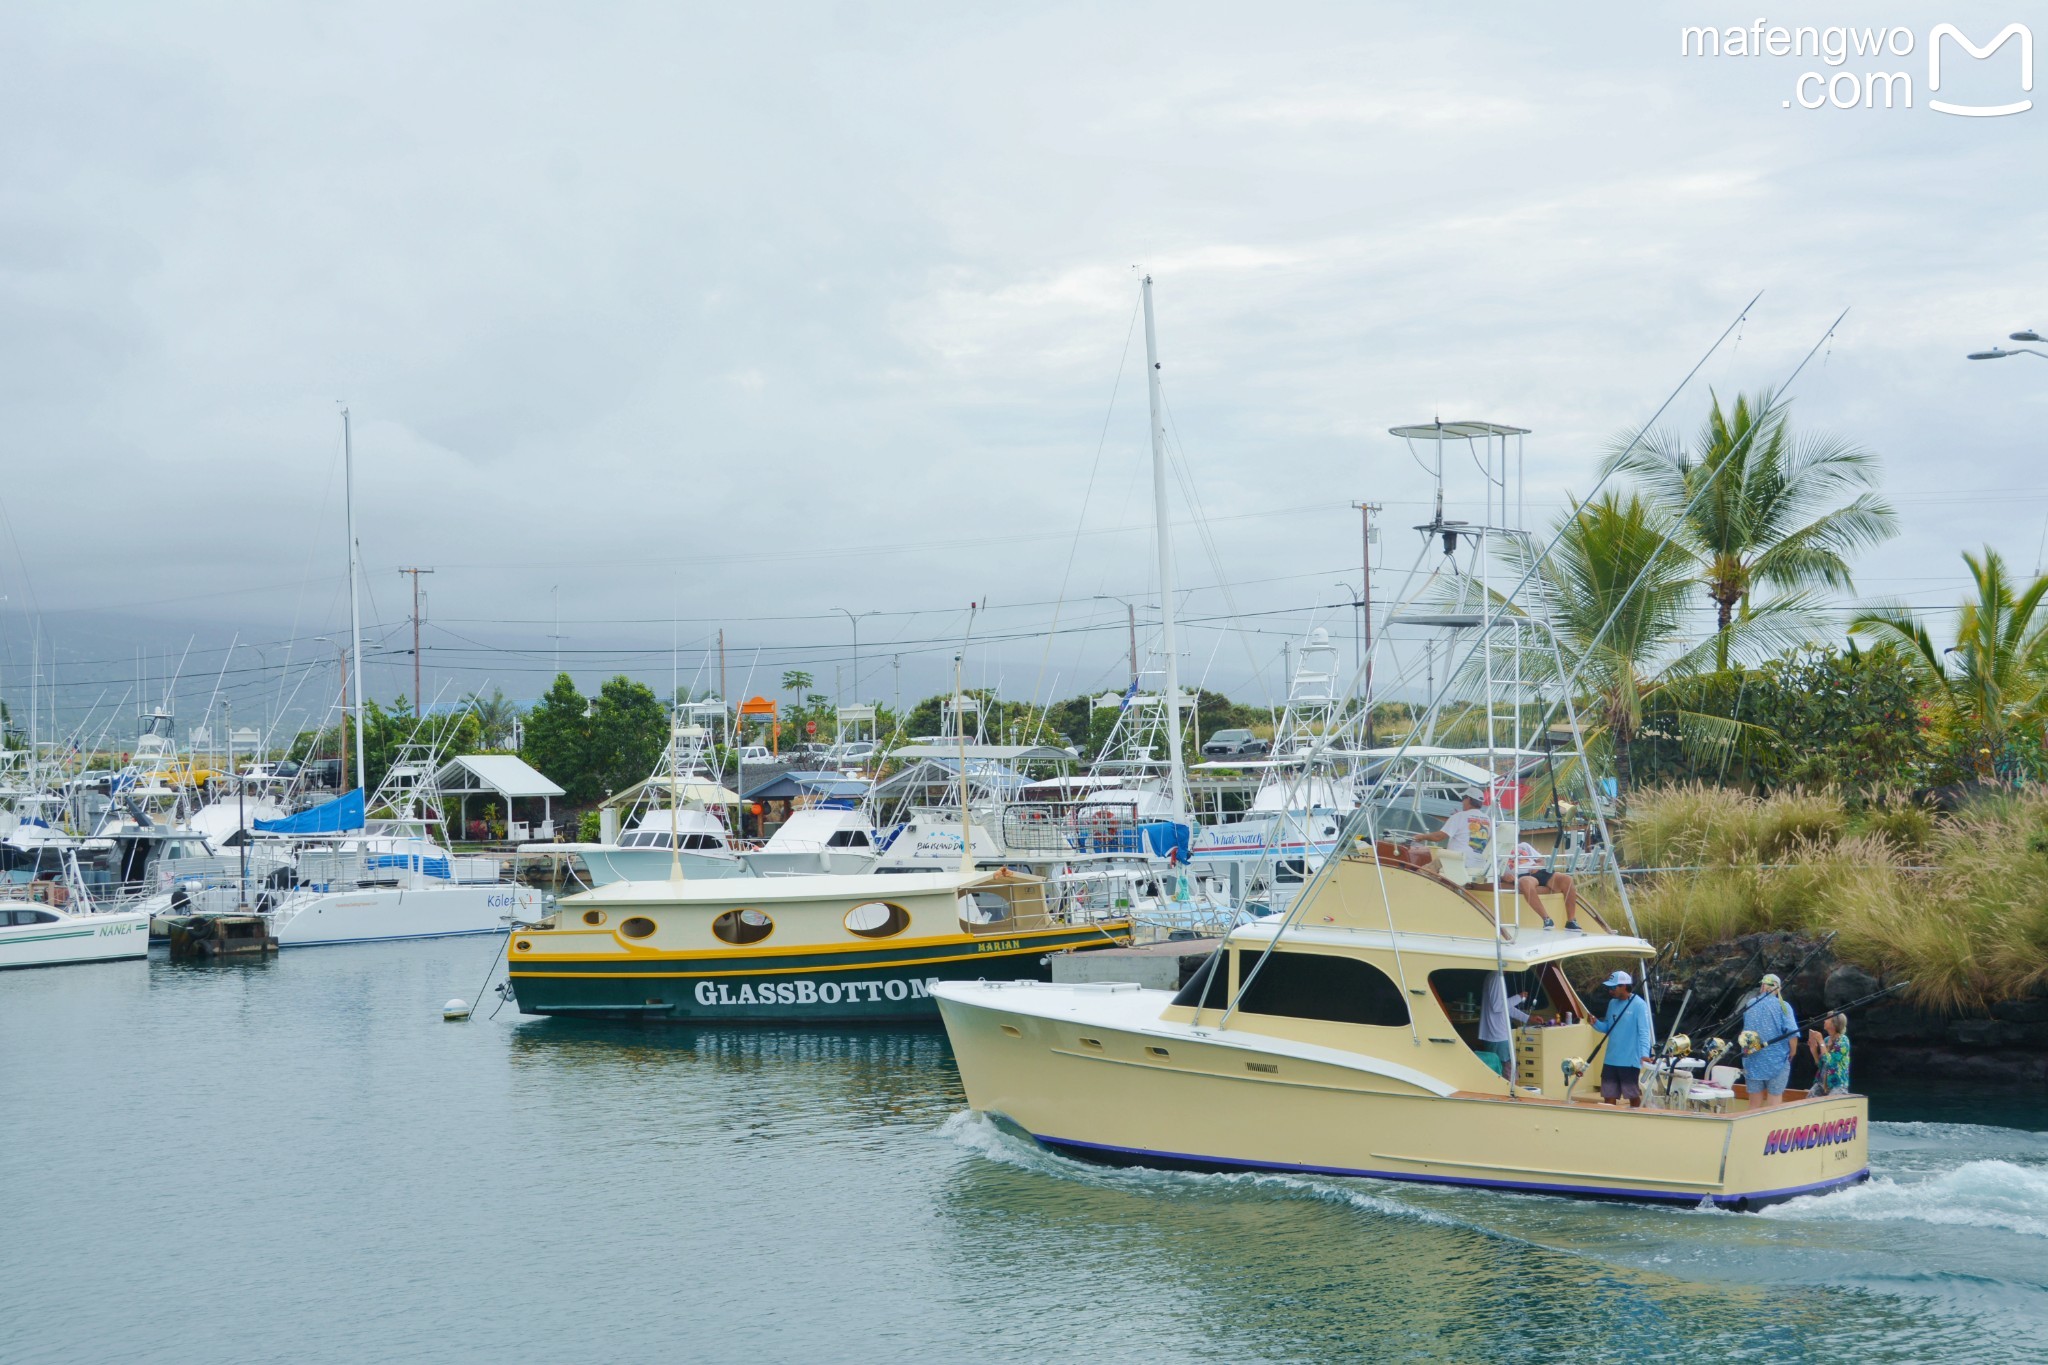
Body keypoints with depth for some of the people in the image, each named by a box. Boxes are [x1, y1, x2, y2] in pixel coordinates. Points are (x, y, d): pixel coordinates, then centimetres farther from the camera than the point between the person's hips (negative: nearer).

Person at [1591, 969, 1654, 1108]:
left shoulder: (1639, 1005, -12)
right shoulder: (1612, 1003, 9)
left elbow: (1644, 1032, -16)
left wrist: (1644, 1053, -28)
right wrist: (1596, 1023, -4)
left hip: (1630, 1060, -7)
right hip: (1610, 1060, 7)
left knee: (1634, 1096, 7)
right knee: (1609, 1096, 9)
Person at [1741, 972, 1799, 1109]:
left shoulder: (1750, 1005, 3)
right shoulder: (1782, 1006, -8)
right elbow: (1793, 1034, -16)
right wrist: (1791, 1055, -2)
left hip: (1752, 1061, 3)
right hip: (1777, 1061, -3)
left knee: (1754, 1104, 11)